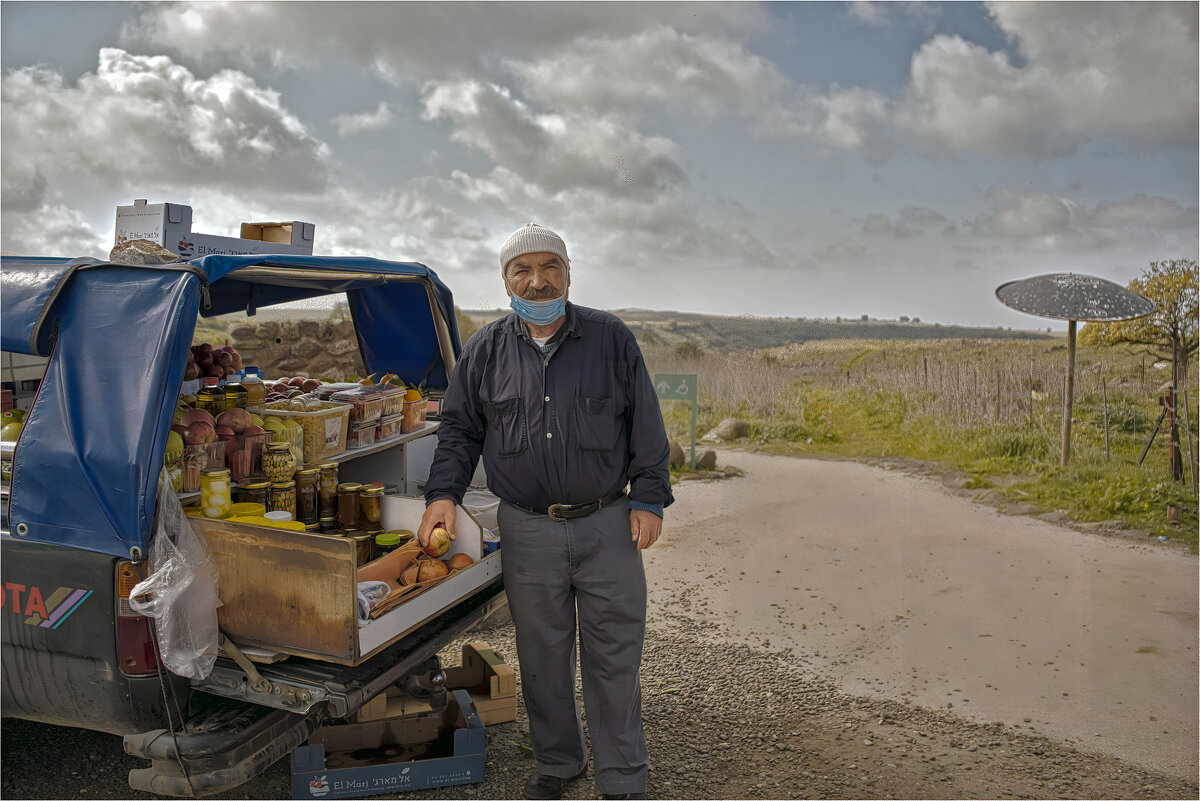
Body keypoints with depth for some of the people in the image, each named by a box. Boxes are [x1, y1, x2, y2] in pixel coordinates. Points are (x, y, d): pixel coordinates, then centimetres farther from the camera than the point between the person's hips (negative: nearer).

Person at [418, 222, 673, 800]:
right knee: (541, 655, 13)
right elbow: (459, 429, 10)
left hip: (607, 525, -1)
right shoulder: (486, 350, 5)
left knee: (614, 654, 7)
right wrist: (443, 494, -2)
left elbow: (645, 426, 3)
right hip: (527, 531, 1)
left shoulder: (611, 339, 1)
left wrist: (648, 498, -2)